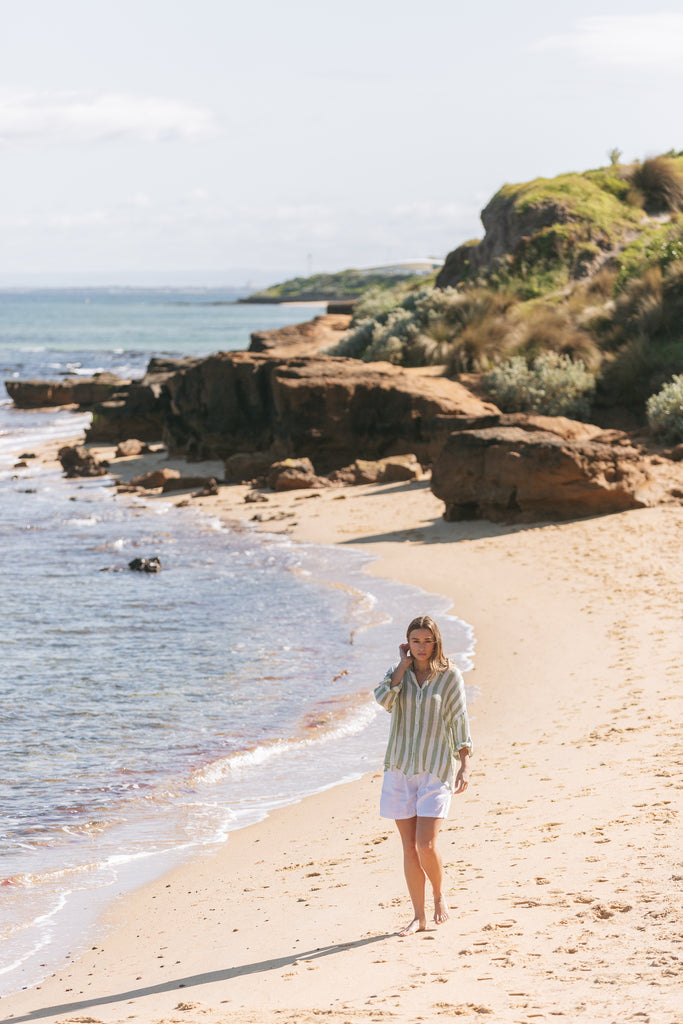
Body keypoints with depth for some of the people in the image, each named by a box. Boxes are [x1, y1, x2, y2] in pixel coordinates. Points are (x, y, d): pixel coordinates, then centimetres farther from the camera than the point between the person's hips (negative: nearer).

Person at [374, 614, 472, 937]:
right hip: (400, 768, 3)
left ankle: (439, 895, 16)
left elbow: (459, 721, -4)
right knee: (409, 847, 4)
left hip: (436, 769, -3)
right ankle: (418, 916, 13)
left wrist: (465, 765, -12)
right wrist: (403, 665, -7)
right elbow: (383, 699, -13)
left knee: (426, 845, -12)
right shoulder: (398, 673, 8)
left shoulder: (449, 675, -1)